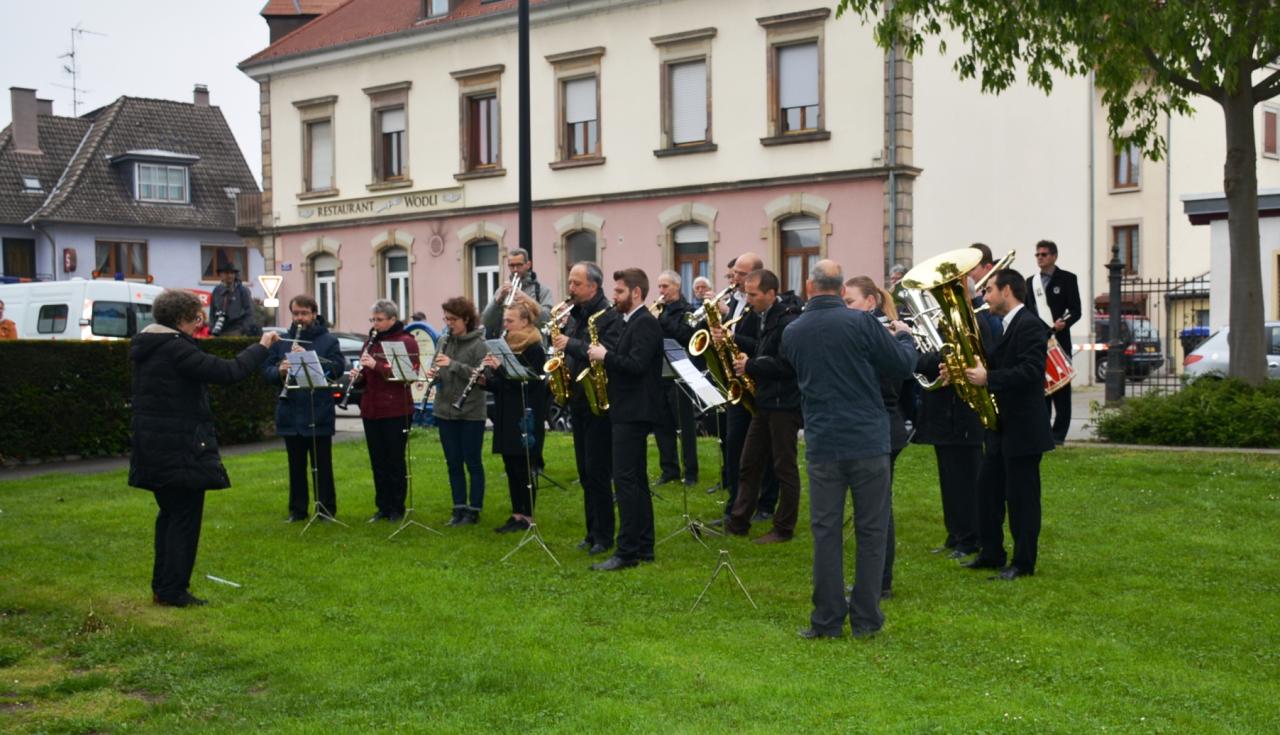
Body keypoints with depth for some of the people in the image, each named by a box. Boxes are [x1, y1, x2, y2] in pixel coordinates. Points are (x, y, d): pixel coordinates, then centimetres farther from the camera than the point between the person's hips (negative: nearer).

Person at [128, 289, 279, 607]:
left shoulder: (147, 348, 10)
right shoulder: (175, 349, -19)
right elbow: (227, 372, -22)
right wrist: (261, 347, -13)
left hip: (153, 447, 10)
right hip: (181, 448, -10)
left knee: (171, 514, 18)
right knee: (185, 517, -1)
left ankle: (163, 587, 24)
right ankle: (174, 591, 2)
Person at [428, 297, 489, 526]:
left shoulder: (478, 344, -9)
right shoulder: (444, 341, 8)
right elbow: (436, 369, 15)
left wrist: (453, 365, -25)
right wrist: (433, 374, -9)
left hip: (471, 413, -5)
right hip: (445, 411, 5)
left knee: (473, 463, 3)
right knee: (453, 463, 10)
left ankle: (474, 510, 11)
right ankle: (459, 508, 19)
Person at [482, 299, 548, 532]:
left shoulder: (534, 349, -11)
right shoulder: (507, 345, 13)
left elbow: (528, 382, -21)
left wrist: (500, 368, -24)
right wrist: (486, 380, -3)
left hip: (525, 416, -8)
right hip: (506, 416, 8)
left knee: (524, 467, -2)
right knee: (511, 467, 11)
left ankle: (527, 517, 5)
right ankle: (516, 514, 18)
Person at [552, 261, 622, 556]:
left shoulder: (609, 315, -12)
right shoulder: (574, 315, 13)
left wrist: (571, 344, -23)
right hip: (577, 400, 8)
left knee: (598, 471, -5)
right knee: (585, 471, 12)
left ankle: (603, 535, 3)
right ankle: (592, 531, 20)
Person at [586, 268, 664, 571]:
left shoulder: (645, 323, -13)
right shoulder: (632, 323, 18)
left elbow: (636, 364, -25)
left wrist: (605, 355, -14)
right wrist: (604, 356, 4)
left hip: (634, 413, -11)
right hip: (630, 411, 11)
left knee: (626, 479, -10)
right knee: (635, 479, 12)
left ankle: (627, 551, -9)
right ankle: (643, 546, 17)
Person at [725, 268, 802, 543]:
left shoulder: (787, 321, -17)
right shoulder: (764, 319, 12)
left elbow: (787, 365, -24)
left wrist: (750, 366, -18)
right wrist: (742, 354, 4)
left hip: (784, 404, -9)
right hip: (764, 402, 9)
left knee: (784, 467, 1)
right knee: (749, 464, 12)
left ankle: (784, 528, 11)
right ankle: (738, 522, 19)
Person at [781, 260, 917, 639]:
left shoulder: (792, 333, 2)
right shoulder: (861, 322, -9)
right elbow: (904, 366, -4)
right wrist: (904, 336, 18)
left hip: (822, 444, 2)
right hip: (868, 440, -2)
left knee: (826, 531, 7)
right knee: (871, 530, 8)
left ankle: (827, 619, 9)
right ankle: (865, 617, 11)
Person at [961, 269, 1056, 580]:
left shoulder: (1030, 326, -15)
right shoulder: (1008, 326, 15)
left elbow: (1031, 371, -25)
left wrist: (988, 378, -24)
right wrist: (974, 369, 0)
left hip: (1023, 426, -10)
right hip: (1001, 425, 10)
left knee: (1021, 495, -2)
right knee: (988, 487, 13)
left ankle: (1023, 563, 7)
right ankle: (991, 553, 22)